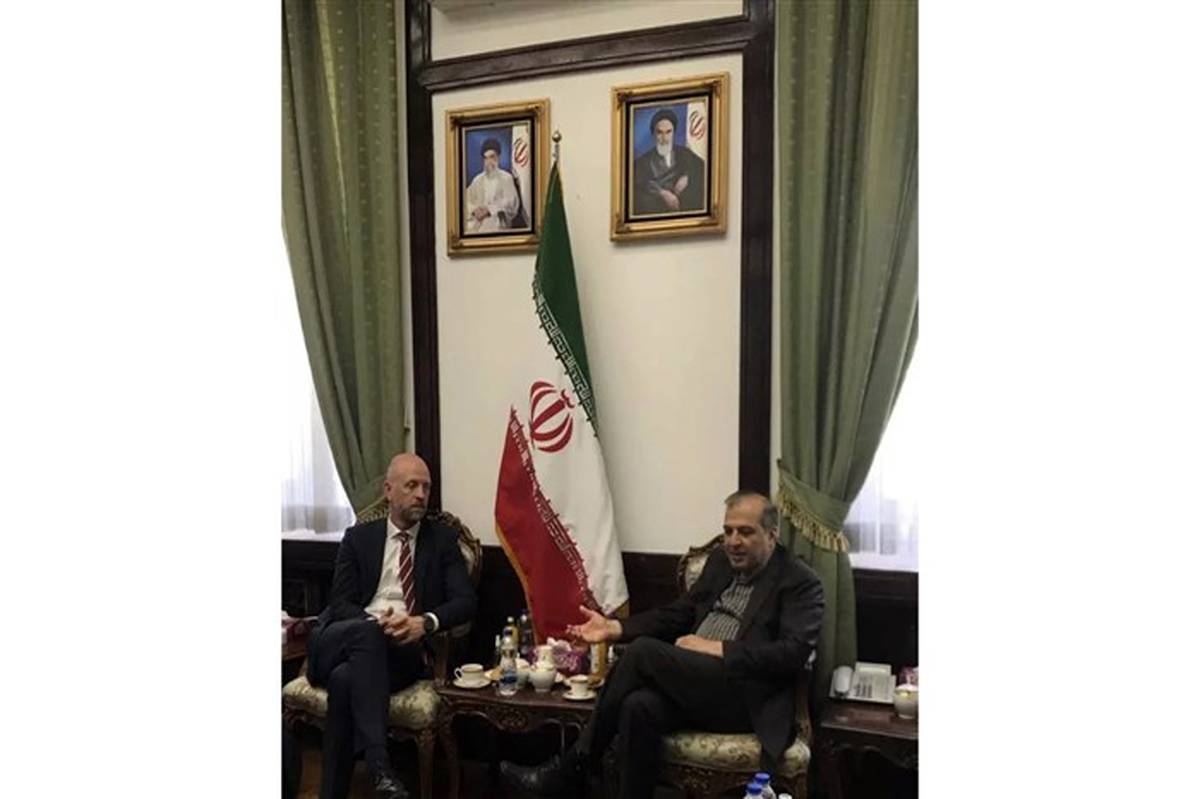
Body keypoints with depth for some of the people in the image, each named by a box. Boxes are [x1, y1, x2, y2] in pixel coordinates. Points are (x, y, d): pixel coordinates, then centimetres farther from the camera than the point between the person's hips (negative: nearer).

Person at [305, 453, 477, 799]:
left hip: (405, 648, -1)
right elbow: (340, 603, 4)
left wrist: (426, 622, -20)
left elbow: (465, 601, 1)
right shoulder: (358, 537, 13)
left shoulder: (443, 539, 11)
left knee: (346, 678, -33)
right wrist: (375, 622, -18)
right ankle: (378, 766, -44)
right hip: (343, 640, 1)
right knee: (366, 631, -36)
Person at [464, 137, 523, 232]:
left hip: (497, 226, -3)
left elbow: (511, 202, -5)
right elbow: (467, 200, 12)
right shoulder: (478, 180, 17)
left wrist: (489, 209, -13)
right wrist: (474, 210, -11)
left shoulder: (506, 178, 6)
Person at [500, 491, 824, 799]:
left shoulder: (801, 584, -2)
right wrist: (615, 627, 5)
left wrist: (715, 648, -18)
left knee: (644, 651, -25)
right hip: (693, 684, 6)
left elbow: (792, 654, -14)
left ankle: (572, 768, -10)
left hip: (745, 697, -5)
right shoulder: (721, 560, 18)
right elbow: (679, 614, 19)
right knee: (639, 706, -30)